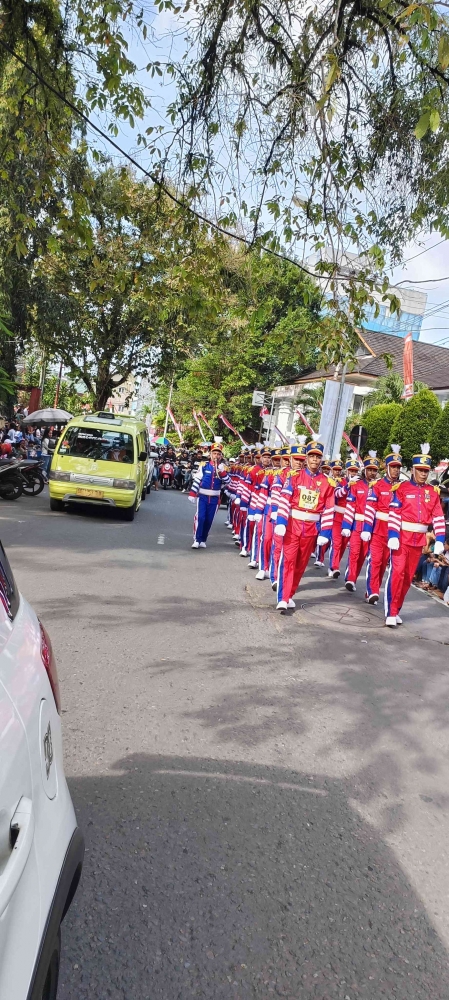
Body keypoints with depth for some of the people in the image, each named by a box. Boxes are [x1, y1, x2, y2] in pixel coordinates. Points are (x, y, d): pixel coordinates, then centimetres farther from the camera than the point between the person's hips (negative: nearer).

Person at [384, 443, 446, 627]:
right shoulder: (401, 488, -5)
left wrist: (439, 540, -2)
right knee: (396, 573, -10)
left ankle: (396, 610, 23)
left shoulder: (433, 492, 7)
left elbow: (438, 517, 5)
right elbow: (394, 514, -10)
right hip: (401, 537, -4)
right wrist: (392, 536, -19)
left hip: (419, 540, 5)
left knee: (408, 577, 11)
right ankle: (390, 613, -6)